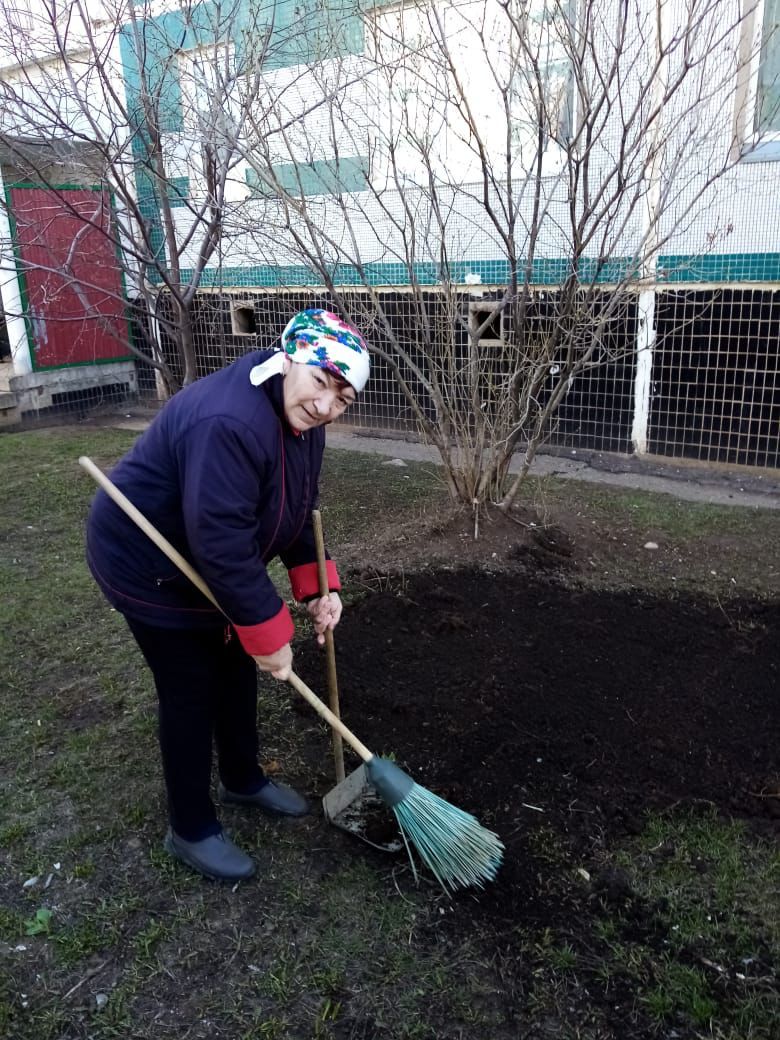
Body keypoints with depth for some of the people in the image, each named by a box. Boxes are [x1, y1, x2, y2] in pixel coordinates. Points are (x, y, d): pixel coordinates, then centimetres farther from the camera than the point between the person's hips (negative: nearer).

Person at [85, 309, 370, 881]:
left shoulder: (302, 420, -6)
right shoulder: (227, 423, -37)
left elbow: (300, 513, 4)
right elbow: (221, 544, -36)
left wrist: (318, 586, -7)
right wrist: (269, 634, -28)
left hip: (211, 561, 9)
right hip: (149, 565, -9)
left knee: (236, 667, 18)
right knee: (191, 691, 1)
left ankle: (243, 779, 42)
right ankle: (191, 830, 22)